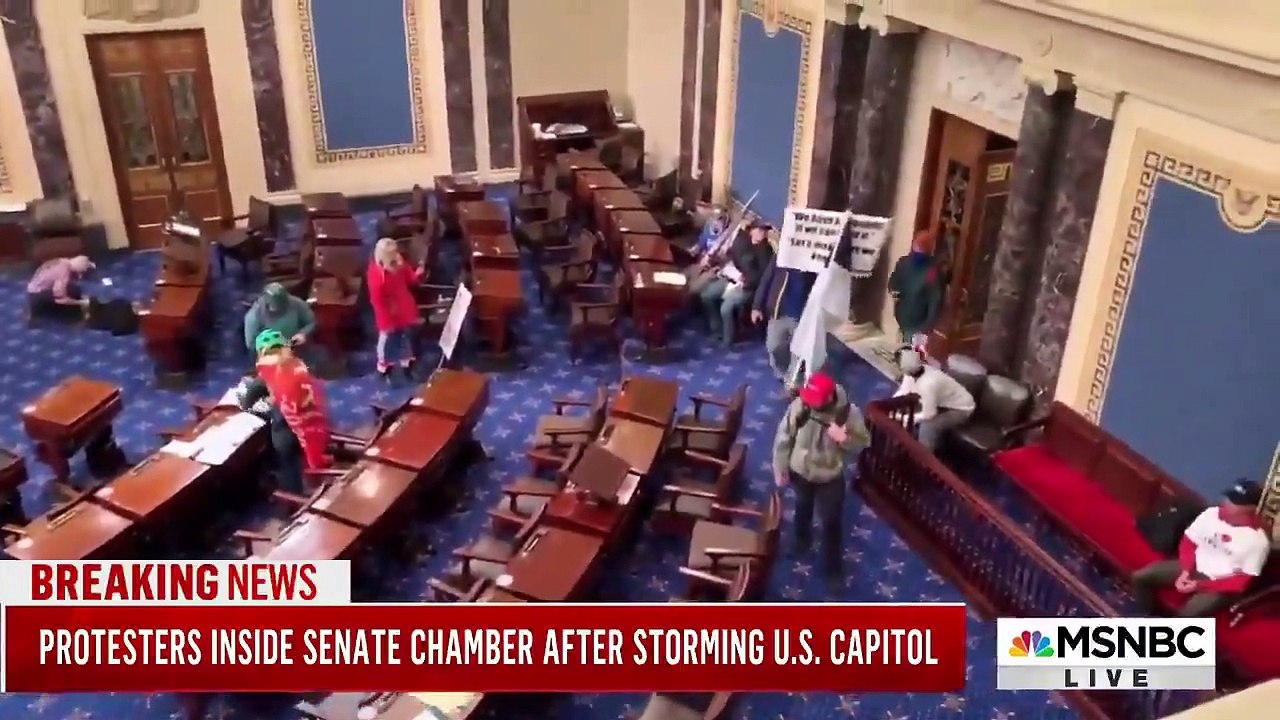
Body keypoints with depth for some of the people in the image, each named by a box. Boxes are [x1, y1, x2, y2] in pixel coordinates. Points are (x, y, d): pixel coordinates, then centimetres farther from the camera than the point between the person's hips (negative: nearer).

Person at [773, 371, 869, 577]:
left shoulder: (848, 412, -27)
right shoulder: (799, 406, -24)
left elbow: (863, 442, -13)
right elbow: (783, 438, -11)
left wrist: (845, 439, -36)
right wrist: (780, 470, -6)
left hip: (830, 478, -2)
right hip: (799, 472, 2)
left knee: (831, 522, 13)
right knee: (803, 509, 30)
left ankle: (832, 567, 35)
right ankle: (801, 542, 60)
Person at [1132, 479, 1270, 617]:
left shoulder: (1258, 540, -17)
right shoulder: (1211, 514, -5)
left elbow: (1242, 581, -16)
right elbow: (1188, 543, 4)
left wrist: (1199, 585, -20)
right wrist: (1185, 572, -13)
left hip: (1220, 584, -5)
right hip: (1195, 567, 5)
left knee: (1188, 614, -30)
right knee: (1141, 577, -9)